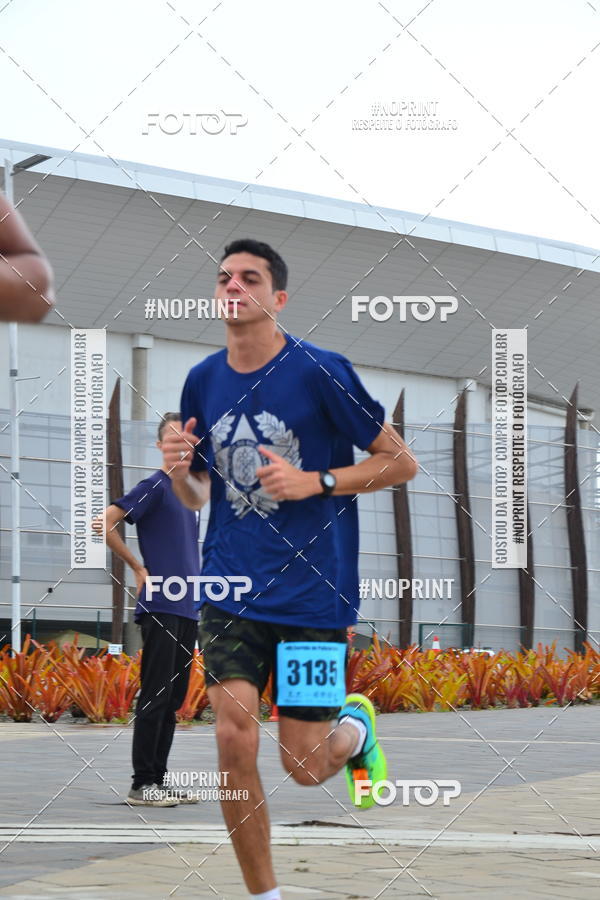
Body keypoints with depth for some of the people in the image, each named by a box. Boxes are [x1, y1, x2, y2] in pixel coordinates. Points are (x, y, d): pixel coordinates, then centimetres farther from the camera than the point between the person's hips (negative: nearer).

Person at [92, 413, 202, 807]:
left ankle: (158, 779, 14)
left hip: (188, 609, 8)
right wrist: (138, 569, -7)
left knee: (173, 699, 9)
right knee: (155, 696, -7)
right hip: (161, 608, -8)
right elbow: (104, 524, -13)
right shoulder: (154, 486, -6)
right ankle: (142, 784, -4)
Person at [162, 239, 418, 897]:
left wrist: (314, 482, -16)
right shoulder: (202, 381, 6)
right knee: (233, 737, -10)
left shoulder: (320, 371, -9)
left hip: (313, 593, -3)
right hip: (231, 590, 3)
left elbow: (401, 463, -3)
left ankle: (356, 728, 36)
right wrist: (180, 471, -7)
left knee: (304, 765, 0)